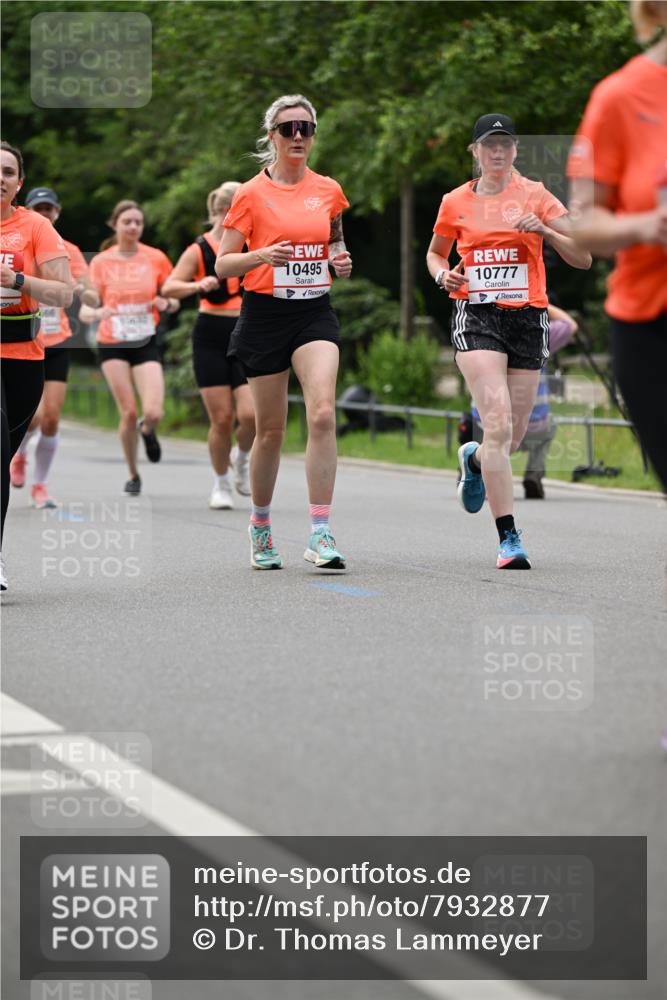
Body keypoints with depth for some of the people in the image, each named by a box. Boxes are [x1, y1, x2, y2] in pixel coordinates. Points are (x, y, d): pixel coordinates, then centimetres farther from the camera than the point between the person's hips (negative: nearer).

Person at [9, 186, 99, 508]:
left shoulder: (68, 251, 4)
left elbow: (94, 300, 1)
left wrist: (80, 290, -20)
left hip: (56, 343, 2)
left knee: (52, 419, -4)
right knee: (34, 414, -15)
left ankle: (40, 485, 12)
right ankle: (19, 453, 20)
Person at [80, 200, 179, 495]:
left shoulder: (156, 258, -1)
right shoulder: (100, 262, -2)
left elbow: (174, 302, 9)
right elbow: (85, 310, -3)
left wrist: (166, 303, -15)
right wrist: (96, 313, -26)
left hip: (146, 343, 0)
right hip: (112, 345, 0)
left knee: (153, 413, -15)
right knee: (128, 412, -6)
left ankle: (147, 430, 24)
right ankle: (133, 475, 15)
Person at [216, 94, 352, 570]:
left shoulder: (329, 190, 7)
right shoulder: (251, 194, -3)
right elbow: (222, 265, -3)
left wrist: (341, 260, 2)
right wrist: (261, 255, -21)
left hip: (316, 313, 2)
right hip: (265, 315, -2)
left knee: (323, 414, -19)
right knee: (271, 429, 5)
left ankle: (321, 533, -18)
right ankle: (260, 525, 27)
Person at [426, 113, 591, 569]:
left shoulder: (535, 195, 3)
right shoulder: (455, 202, 7)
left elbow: (583, 258, 0)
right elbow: (435, 253, 23)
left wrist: (544, 230, -16)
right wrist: (443, 274, 1)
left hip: (528, 318, 1)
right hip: (476, 316, -1)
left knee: (514, 437, 6)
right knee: (498, 424, -18)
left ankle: (475, 460, 44)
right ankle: (509, 537, -16)